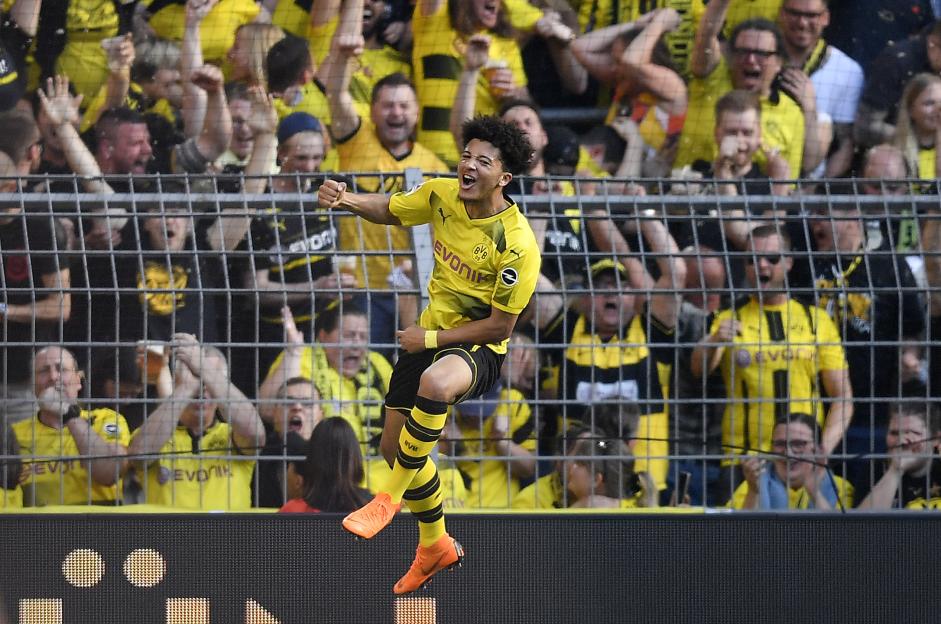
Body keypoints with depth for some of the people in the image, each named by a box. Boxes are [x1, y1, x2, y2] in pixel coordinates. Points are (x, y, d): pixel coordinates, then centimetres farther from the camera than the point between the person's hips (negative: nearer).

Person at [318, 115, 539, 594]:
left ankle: (391, 497, -22)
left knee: (435, 382, -42)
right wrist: (346, 201, -8)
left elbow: (499, 327, -19)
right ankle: (435, 546, 40)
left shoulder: (517, 244, -24)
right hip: (432, 335, 7)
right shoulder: (442, 195, -7)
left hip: (480, 349, -7)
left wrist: (431, 339, -17)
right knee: (395, 446, 14)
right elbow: (390, 210, 13)